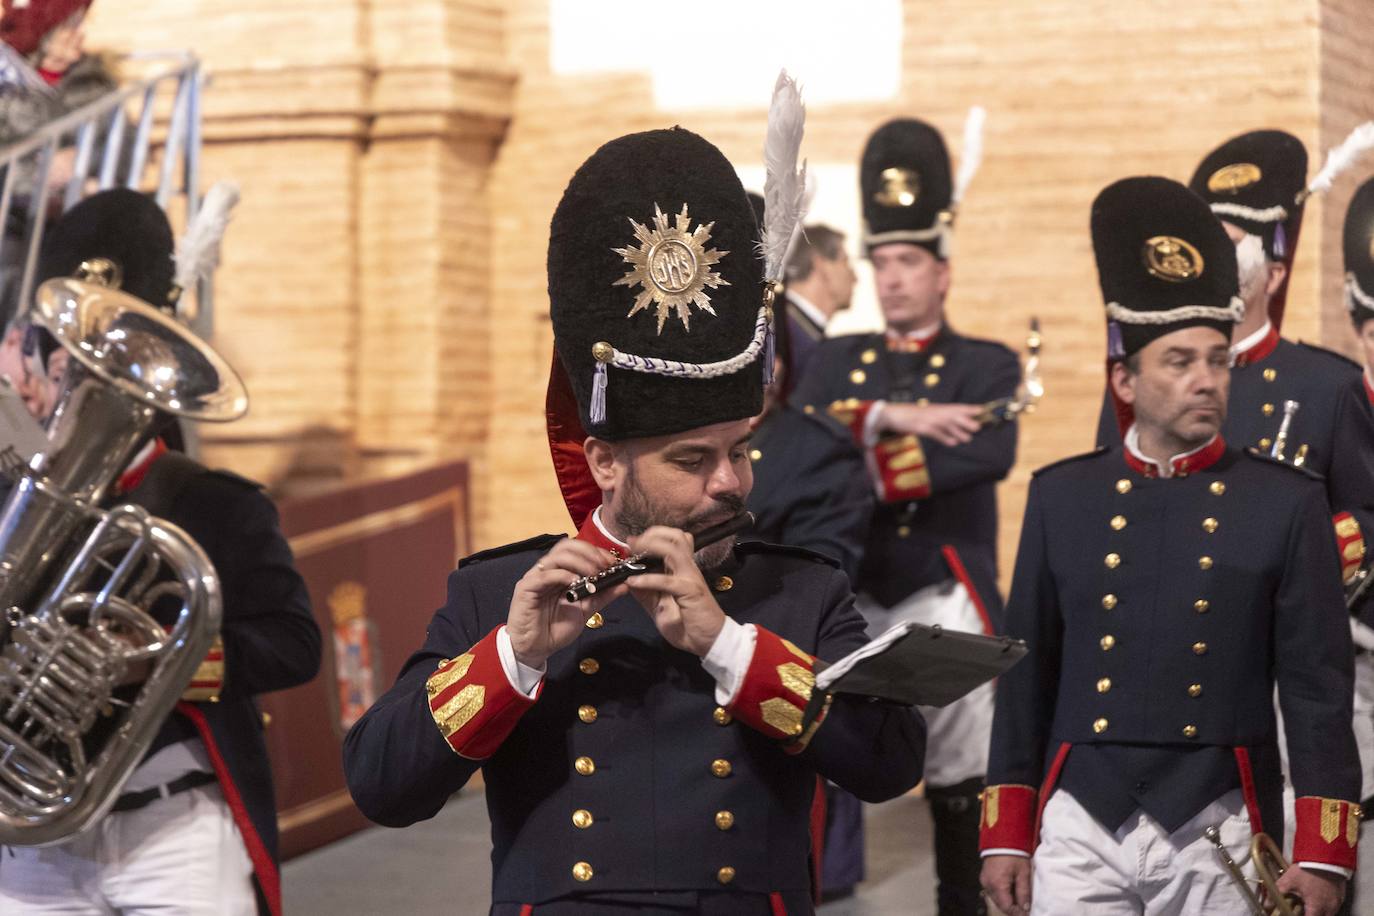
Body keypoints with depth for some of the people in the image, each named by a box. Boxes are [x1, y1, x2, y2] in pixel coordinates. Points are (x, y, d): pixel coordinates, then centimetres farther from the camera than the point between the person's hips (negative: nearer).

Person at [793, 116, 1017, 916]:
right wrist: (887, 418, -22)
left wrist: (864, 471, -20)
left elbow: (990, 456, -18)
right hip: (847, 596, 2)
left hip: (947, 599, -2)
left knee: (961, 782, 5)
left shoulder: (989, 366, 2)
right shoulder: (835, 362, 12)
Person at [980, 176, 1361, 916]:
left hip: (1219, 836, -1)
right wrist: (1006, 837, 6)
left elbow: (1319, 690, 0)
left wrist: (1321, 855, -6)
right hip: (1080, 830, 1)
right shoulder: (1061, 496, 6)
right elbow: (1026, 678, 9)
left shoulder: (1286, 504, 1)